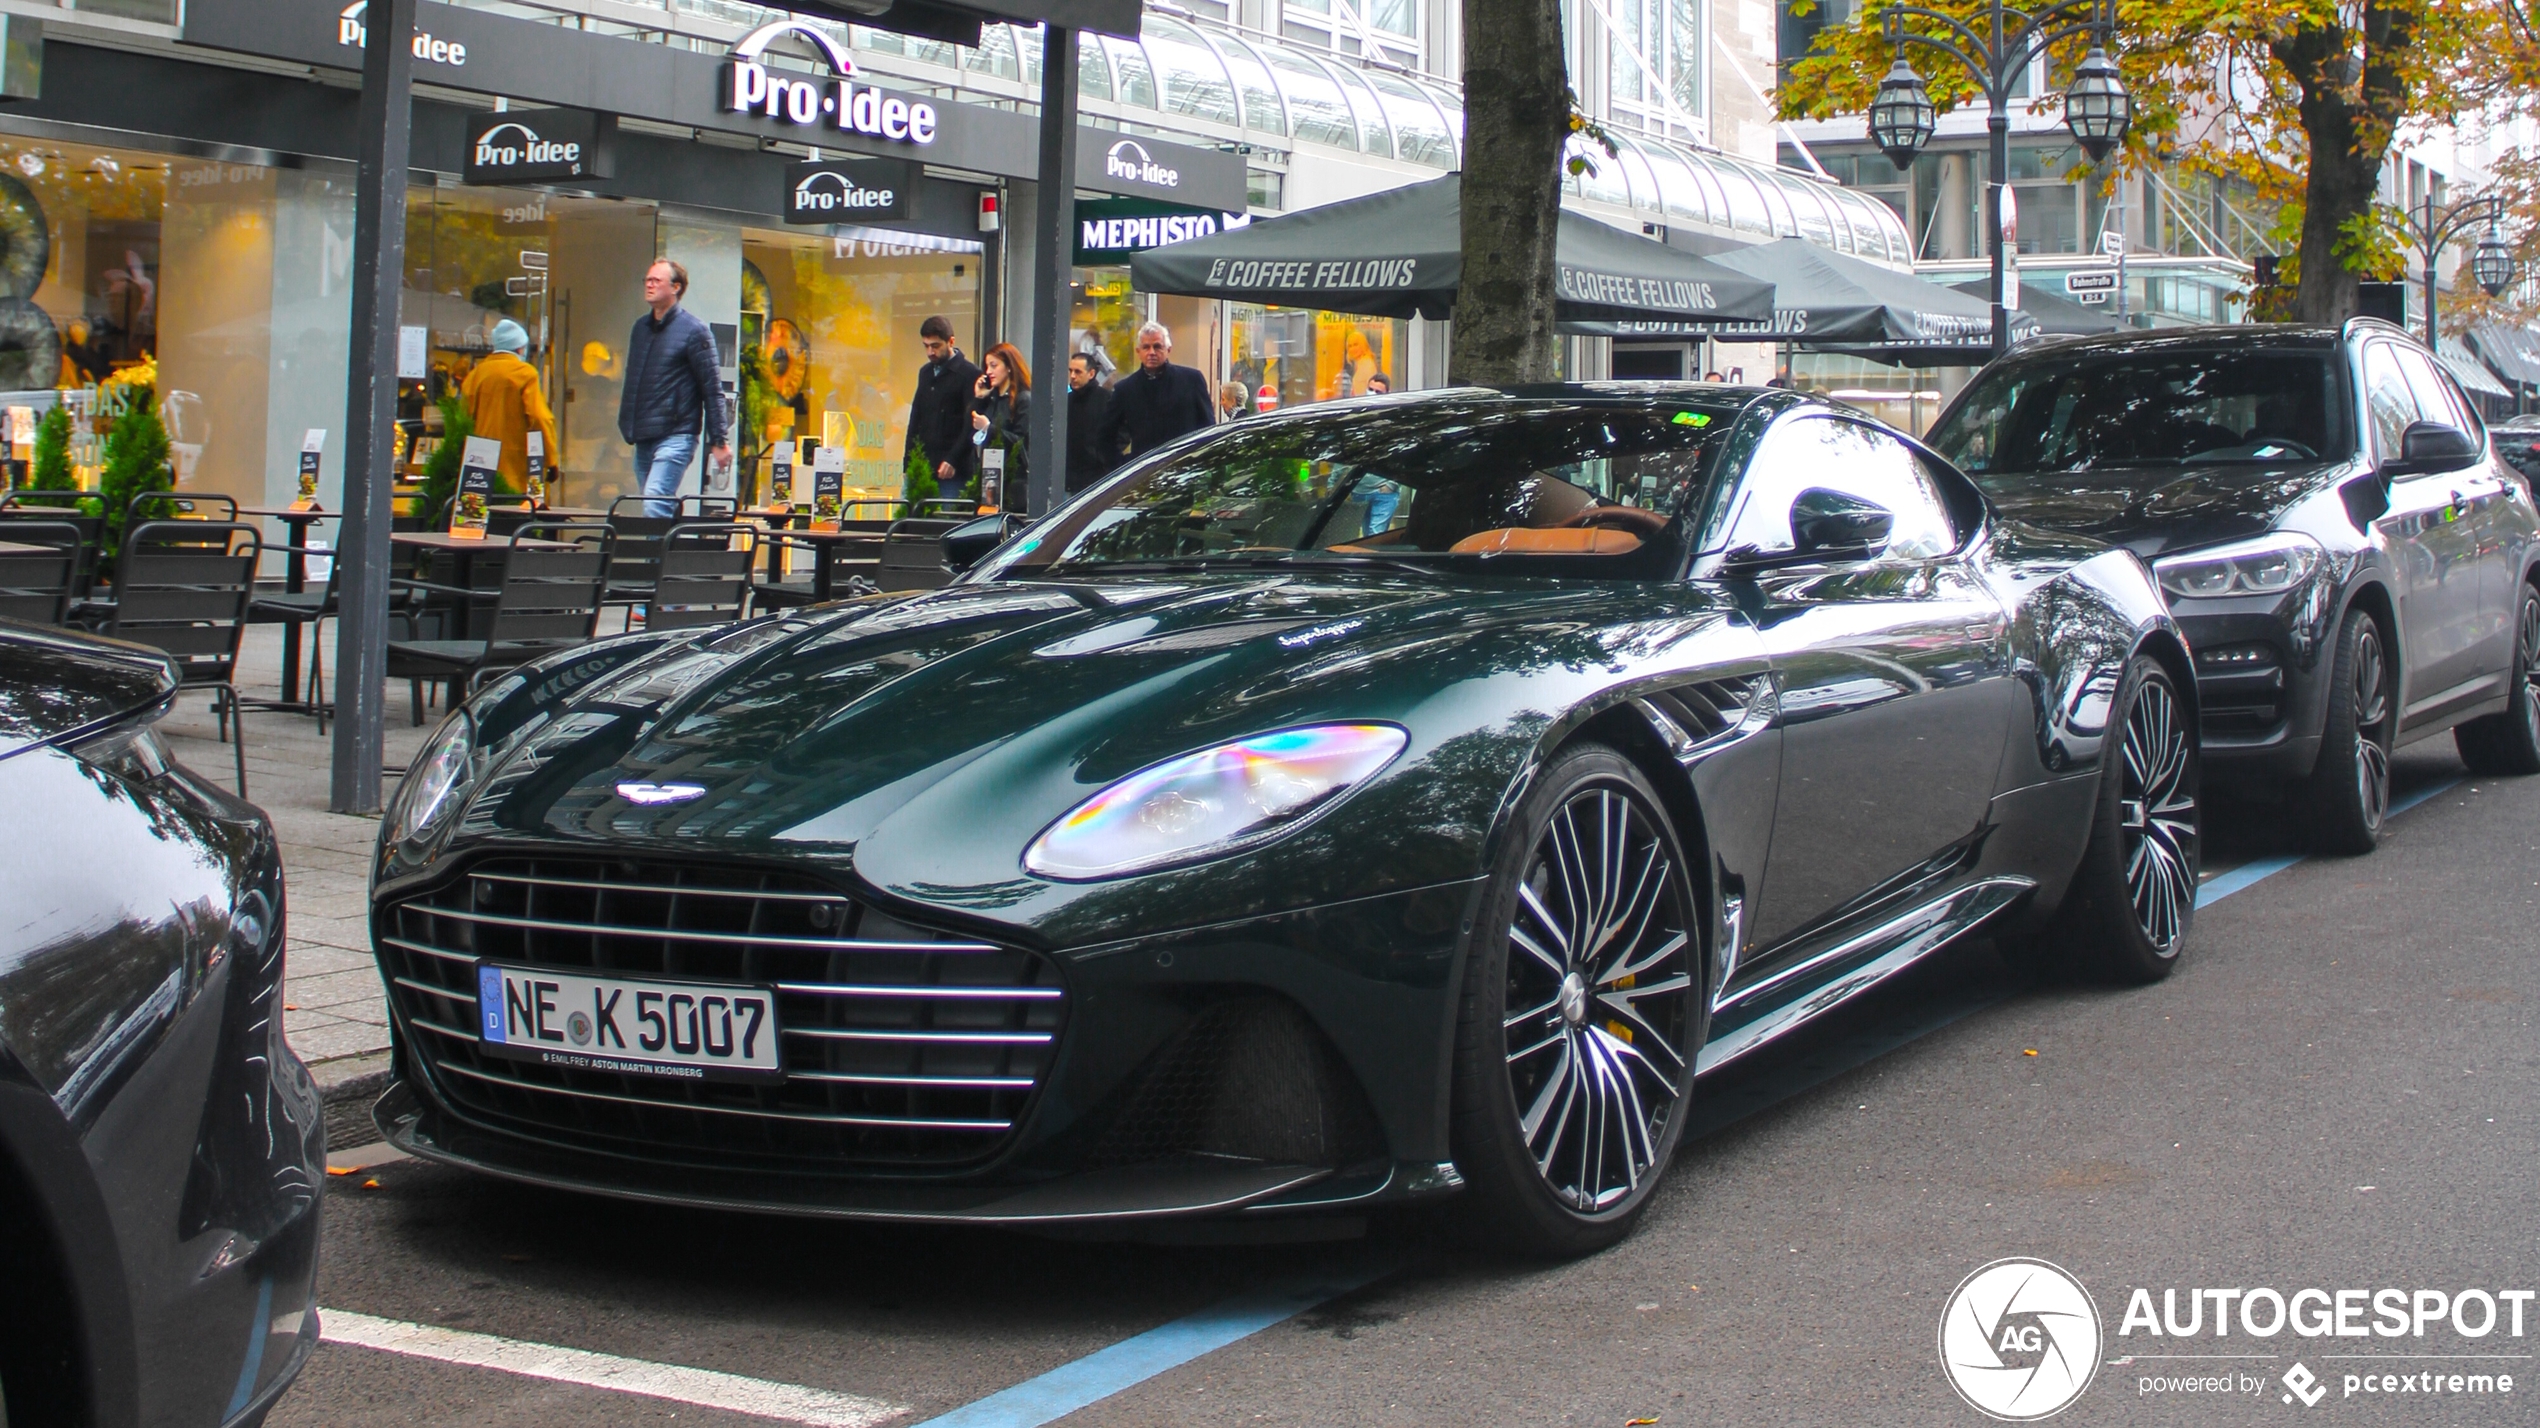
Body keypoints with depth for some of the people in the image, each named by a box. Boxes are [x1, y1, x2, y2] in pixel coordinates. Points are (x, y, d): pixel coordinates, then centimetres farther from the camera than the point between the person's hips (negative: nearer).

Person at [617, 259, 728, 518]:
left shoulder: (693, 331, -6)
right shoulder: (641, 327, 14)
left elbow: (712, 389, -7)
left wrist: (719, 440, -9)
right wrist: (626, 421, 18)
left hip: (675, 436, -7)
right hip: (643, 438, 7)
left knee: (654, 505, -19)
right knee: (664, 507, 11)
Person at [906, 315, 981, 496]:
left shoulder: (969, 374, -5)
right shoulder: (925, 372, 17)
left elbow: (971, 425, -11)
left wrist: (953, 461, -18)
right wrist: (908, 462, 12)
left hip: (952, 470, -6)